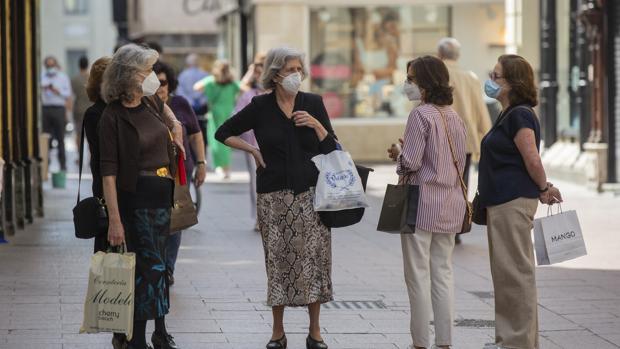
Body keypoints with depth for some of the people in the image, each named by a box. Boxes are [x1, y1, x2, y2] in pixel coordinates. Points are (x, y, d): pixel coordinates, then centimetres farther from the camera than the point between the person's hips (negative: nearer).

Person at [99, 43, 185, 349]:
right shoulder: (113, 117, -14)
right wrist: (115, 219, -22)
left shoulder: (151, 103, 7)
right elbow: (108, 171, -18)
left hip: (163, 195, 7)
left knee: (155, 264, 13)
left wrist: (175, 125, 17)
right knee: (151, 266, -10)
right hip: (137, 197, -7)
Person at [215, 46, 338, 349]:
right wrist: (254, 151, 2)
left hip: (310, 193, 1)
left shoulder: (313, 103, 5)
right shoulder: (260, 107, 2)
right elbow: (223, 133, 10)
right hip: (274, 196, -1)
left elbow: (332, 148, 4)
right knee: (278, 259, 3)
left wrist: (316, 125, -11)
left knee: (312, 259, -2)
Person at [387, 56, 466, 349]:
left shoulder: (421, 115, -14)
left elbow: (411, 162, -17)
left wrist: (397, 154, 4)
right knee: (443, 272, 10)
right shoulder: (454, 117, 10)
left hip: (422, 202, -7)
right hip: (450, 203, 7)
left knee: (418, 275, 0)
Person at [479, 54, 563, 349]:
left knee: (514, 270, -6)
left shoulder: (520, 115, -15)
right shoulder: (508, 115, 17)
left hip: (514, 201, -11)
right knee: (506, 270, 14)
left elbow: (533, 160, -18)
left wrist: (544, 189, -4)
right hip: (502, 202, 11)